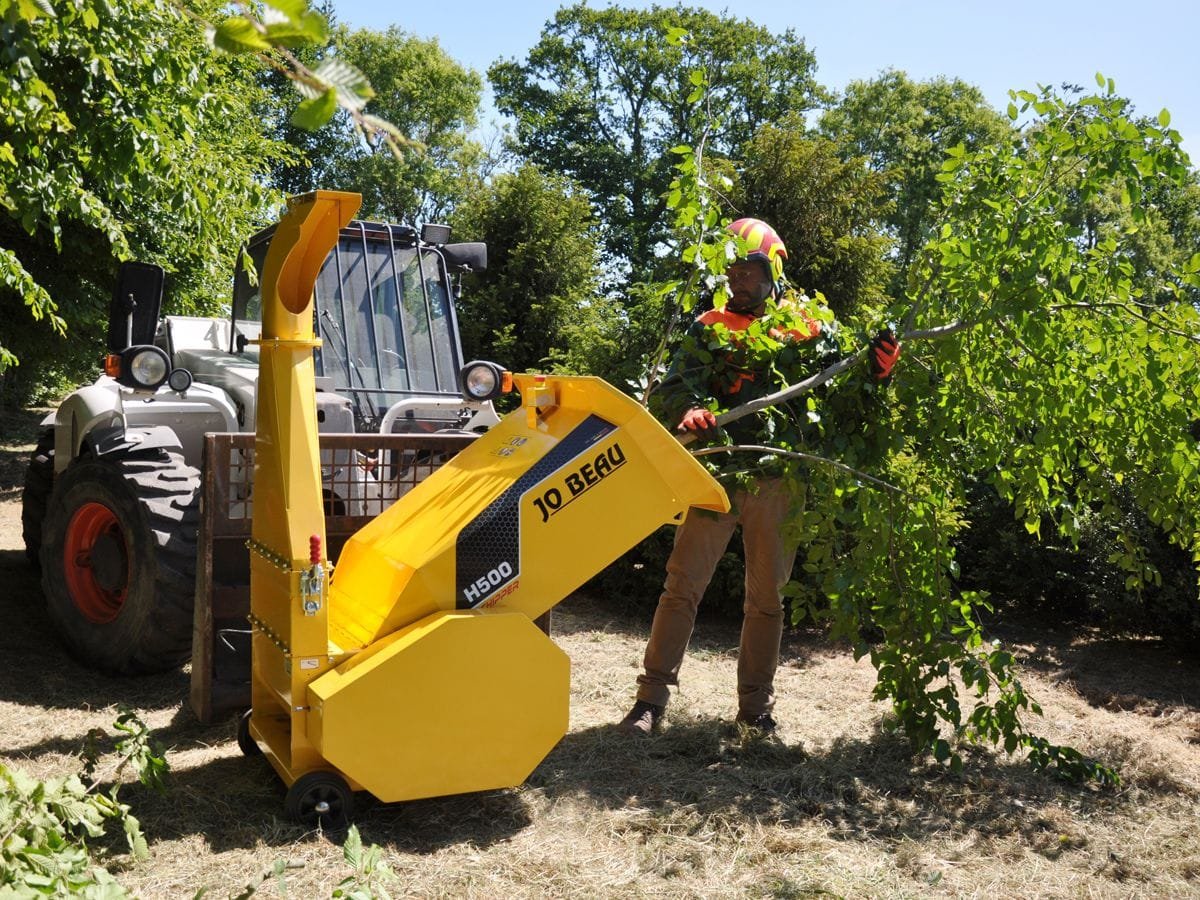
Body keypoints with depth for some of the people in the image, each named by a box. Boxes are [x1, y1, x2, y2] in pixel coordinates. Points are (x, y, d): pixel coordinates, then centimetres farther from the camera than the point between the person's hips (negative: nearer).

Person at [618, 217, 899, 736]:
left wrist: (877, 369, -11)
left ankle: (756, 705, 22)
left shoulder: (804, 328, 9)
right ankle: (652, 696, 4)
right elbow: (675, 386, -4)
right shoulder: (709, 329, 9)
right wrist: (690, 411, -26)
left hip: (777, 483, 1)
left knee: (767, 596, 9)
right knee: (682, 585, -3)